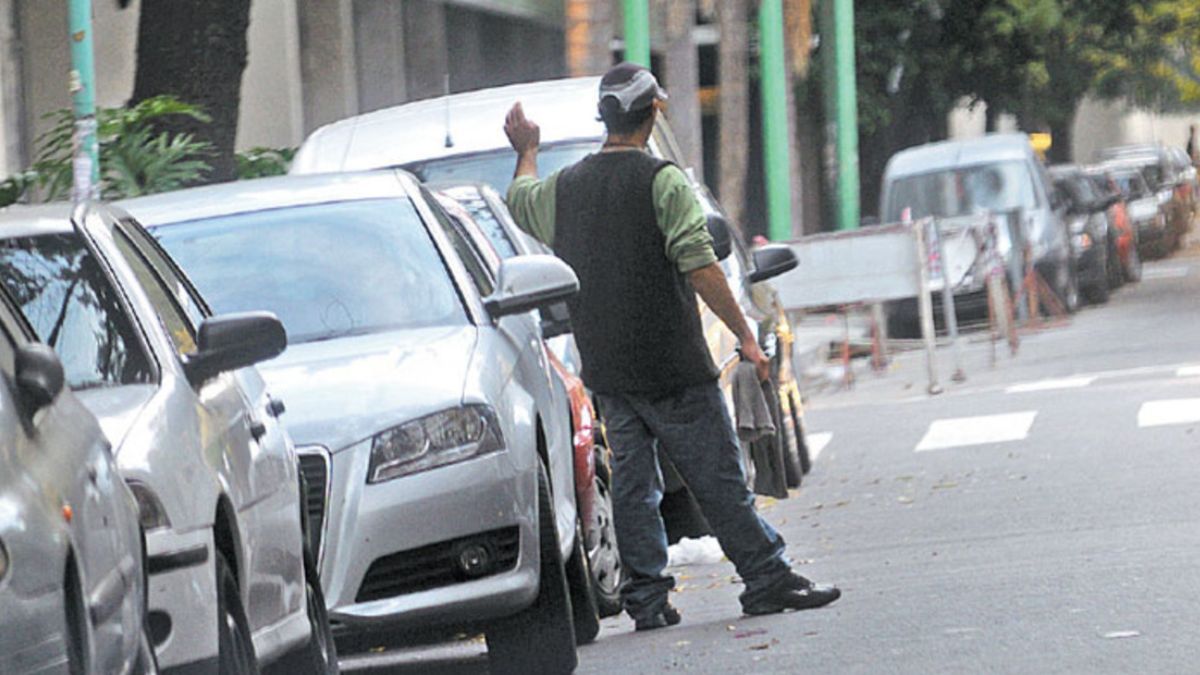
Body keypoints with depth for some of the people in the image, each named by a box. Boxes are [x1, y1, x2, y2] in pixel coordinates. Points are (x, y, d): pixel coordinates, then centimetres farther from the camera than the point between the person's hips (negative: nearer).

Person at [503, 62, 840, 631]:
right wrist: (744, 335, -13)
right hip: (671, 365, -5)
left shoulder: (566, 185, 8)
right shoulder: (662, 181, -11)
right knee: (717, 477, -2)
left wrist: (526, 152, 48)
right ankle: (768, 579, 2)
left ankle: (646, 598, 7)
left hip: (606, 370, 5)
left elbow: (519, 203, 30)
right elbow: (699, 266, -17)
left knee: (632, 482, 8)